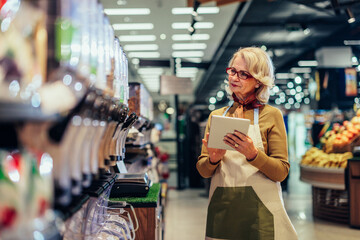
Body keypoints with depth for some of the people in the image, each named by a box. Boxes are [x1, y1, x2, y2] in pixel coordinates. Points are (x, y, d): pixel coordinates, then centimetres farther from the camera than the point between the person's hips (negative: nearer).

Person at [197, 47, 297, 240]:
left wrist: (253, 155, -23)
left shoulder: (271, 115, -1)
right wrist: (212, 160, -12)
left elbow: (281, 172, -7)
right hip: (221, 208, 3)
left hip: (260, 210, -3)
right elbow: (203, 171, 9)